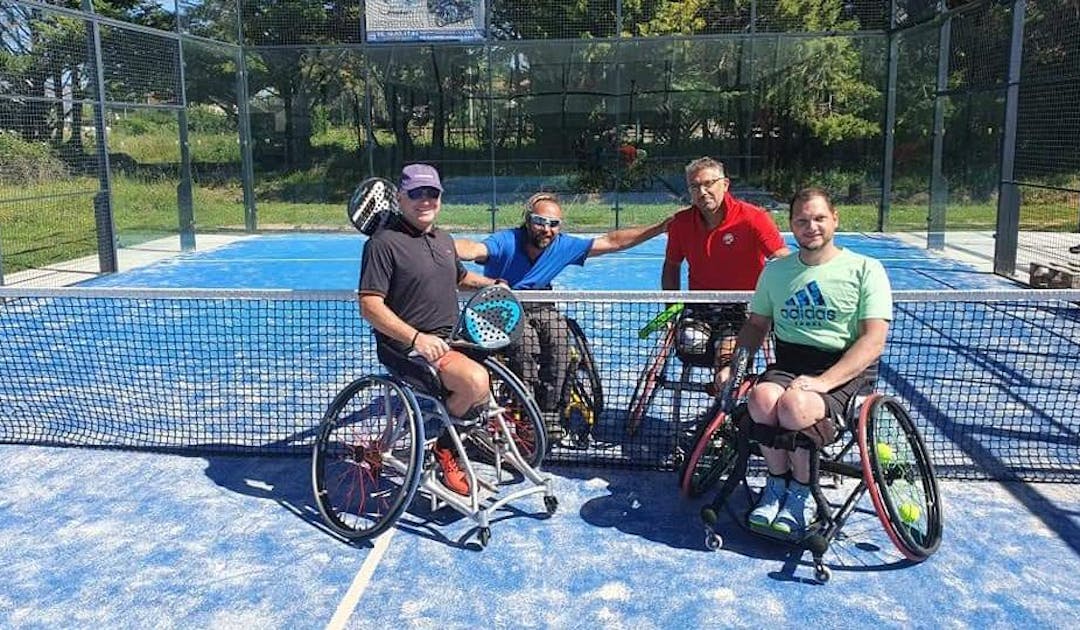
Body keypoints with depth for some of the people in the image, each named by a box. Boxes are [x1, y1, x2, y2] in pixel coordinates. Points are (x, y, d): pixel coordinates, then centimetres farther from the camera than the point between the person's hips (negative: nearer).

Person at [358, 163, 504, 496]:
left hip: (447, 342, 9)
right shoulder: (384, 242, -12)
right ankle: (444, 449, -3)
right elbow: (370, 305, -19)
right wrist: (417, 338, -29)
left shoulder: (444, 239, 16)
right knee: (475, 380, -28)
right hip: (406, 348, -9)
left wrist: (490, 284, 16)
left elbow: (460, 276, 35)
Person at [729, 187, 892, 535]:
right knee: (762, 398, -32)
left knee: (794, 406, -35)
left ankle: (799, 492, -5)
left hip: (846, 372, -3)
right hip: (788, 363, 4)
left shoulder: (865, 269, 1)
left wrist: (823, 382, -20)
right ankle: (777, 483, -4)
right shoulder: (775, 270, 15)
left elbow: (873, 341, -8)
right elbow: (756, 325, 20)